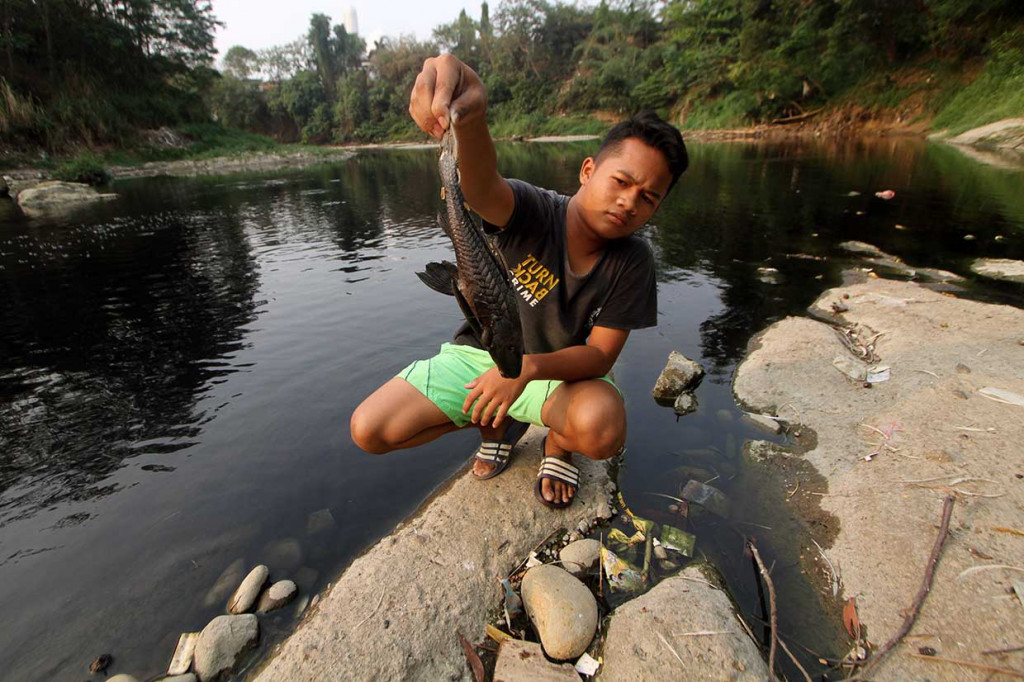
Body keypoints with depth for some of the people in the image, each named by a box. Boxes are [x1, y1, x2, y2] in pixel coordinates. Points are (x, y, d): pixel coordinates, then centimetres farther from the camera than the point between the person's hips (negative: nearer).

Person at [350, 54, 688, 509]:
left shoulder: (632, 263, -15)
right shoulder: (535, 212, -20)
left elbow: (601, 354, -17)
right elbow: (483, 189, -44)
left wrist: (529, 366, -35)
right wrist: (470, 120, -67)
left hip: (561, 370, 0)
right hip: (479, 352, 1)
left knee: (602, 429, -36)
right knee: (369, 431, -11)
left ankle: (558, 444, 5)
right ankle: (501, 421, 12)